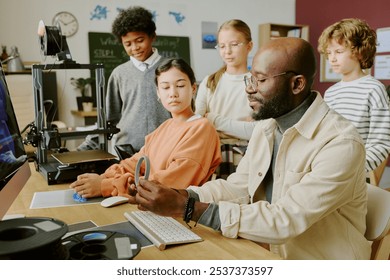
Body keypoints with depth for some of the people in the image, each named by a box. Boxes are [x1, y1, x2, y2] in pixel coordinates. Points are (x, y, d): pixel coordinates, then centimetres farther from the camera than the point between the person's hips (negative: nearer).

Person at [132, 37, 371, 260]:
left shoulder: (341, 143, -22)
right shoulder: (266, 126, 2)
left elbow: (284, 221, -27)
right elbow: (237, 188, 2)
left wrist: (187, 207, -29)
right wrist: (178, 195, -14)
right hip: (269, 256, 6)